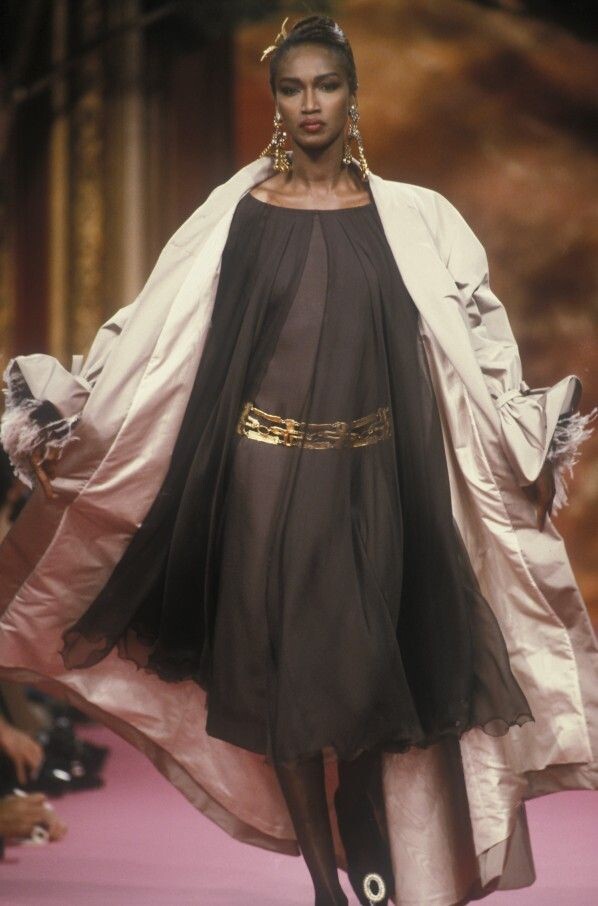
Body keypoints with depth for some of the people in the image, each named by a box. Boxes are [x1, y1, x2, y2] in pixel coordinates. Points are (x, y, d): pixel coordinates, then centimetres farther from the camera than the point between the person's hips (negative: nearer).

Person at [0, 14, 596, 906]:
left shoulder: (410, 218, 3)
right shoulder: (236, 214, 1)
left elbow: (479, 348, 3)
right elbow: (143, 344, 0)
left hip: (370, 474, 0)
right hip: (265, 472, 0)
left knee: (365, 664, 4)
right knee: (279, 670, 2)